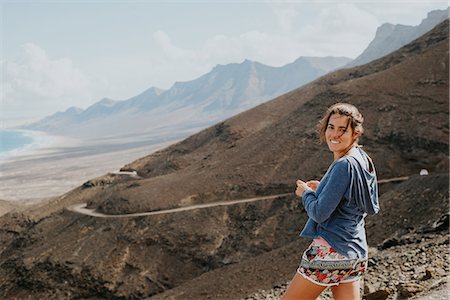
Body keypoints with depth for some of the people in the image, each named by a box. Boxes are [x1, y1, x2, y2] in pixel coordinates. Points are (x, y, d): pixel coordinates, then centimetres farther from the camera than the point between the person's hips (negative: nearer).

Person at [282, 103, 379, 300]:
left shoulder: (344, 165, -19)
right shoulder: (362, 160, 9)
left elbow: (319, 213, -21)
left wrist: (306, 192, 0)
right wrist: (322, 189, 15)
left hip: (330, 250, -9)